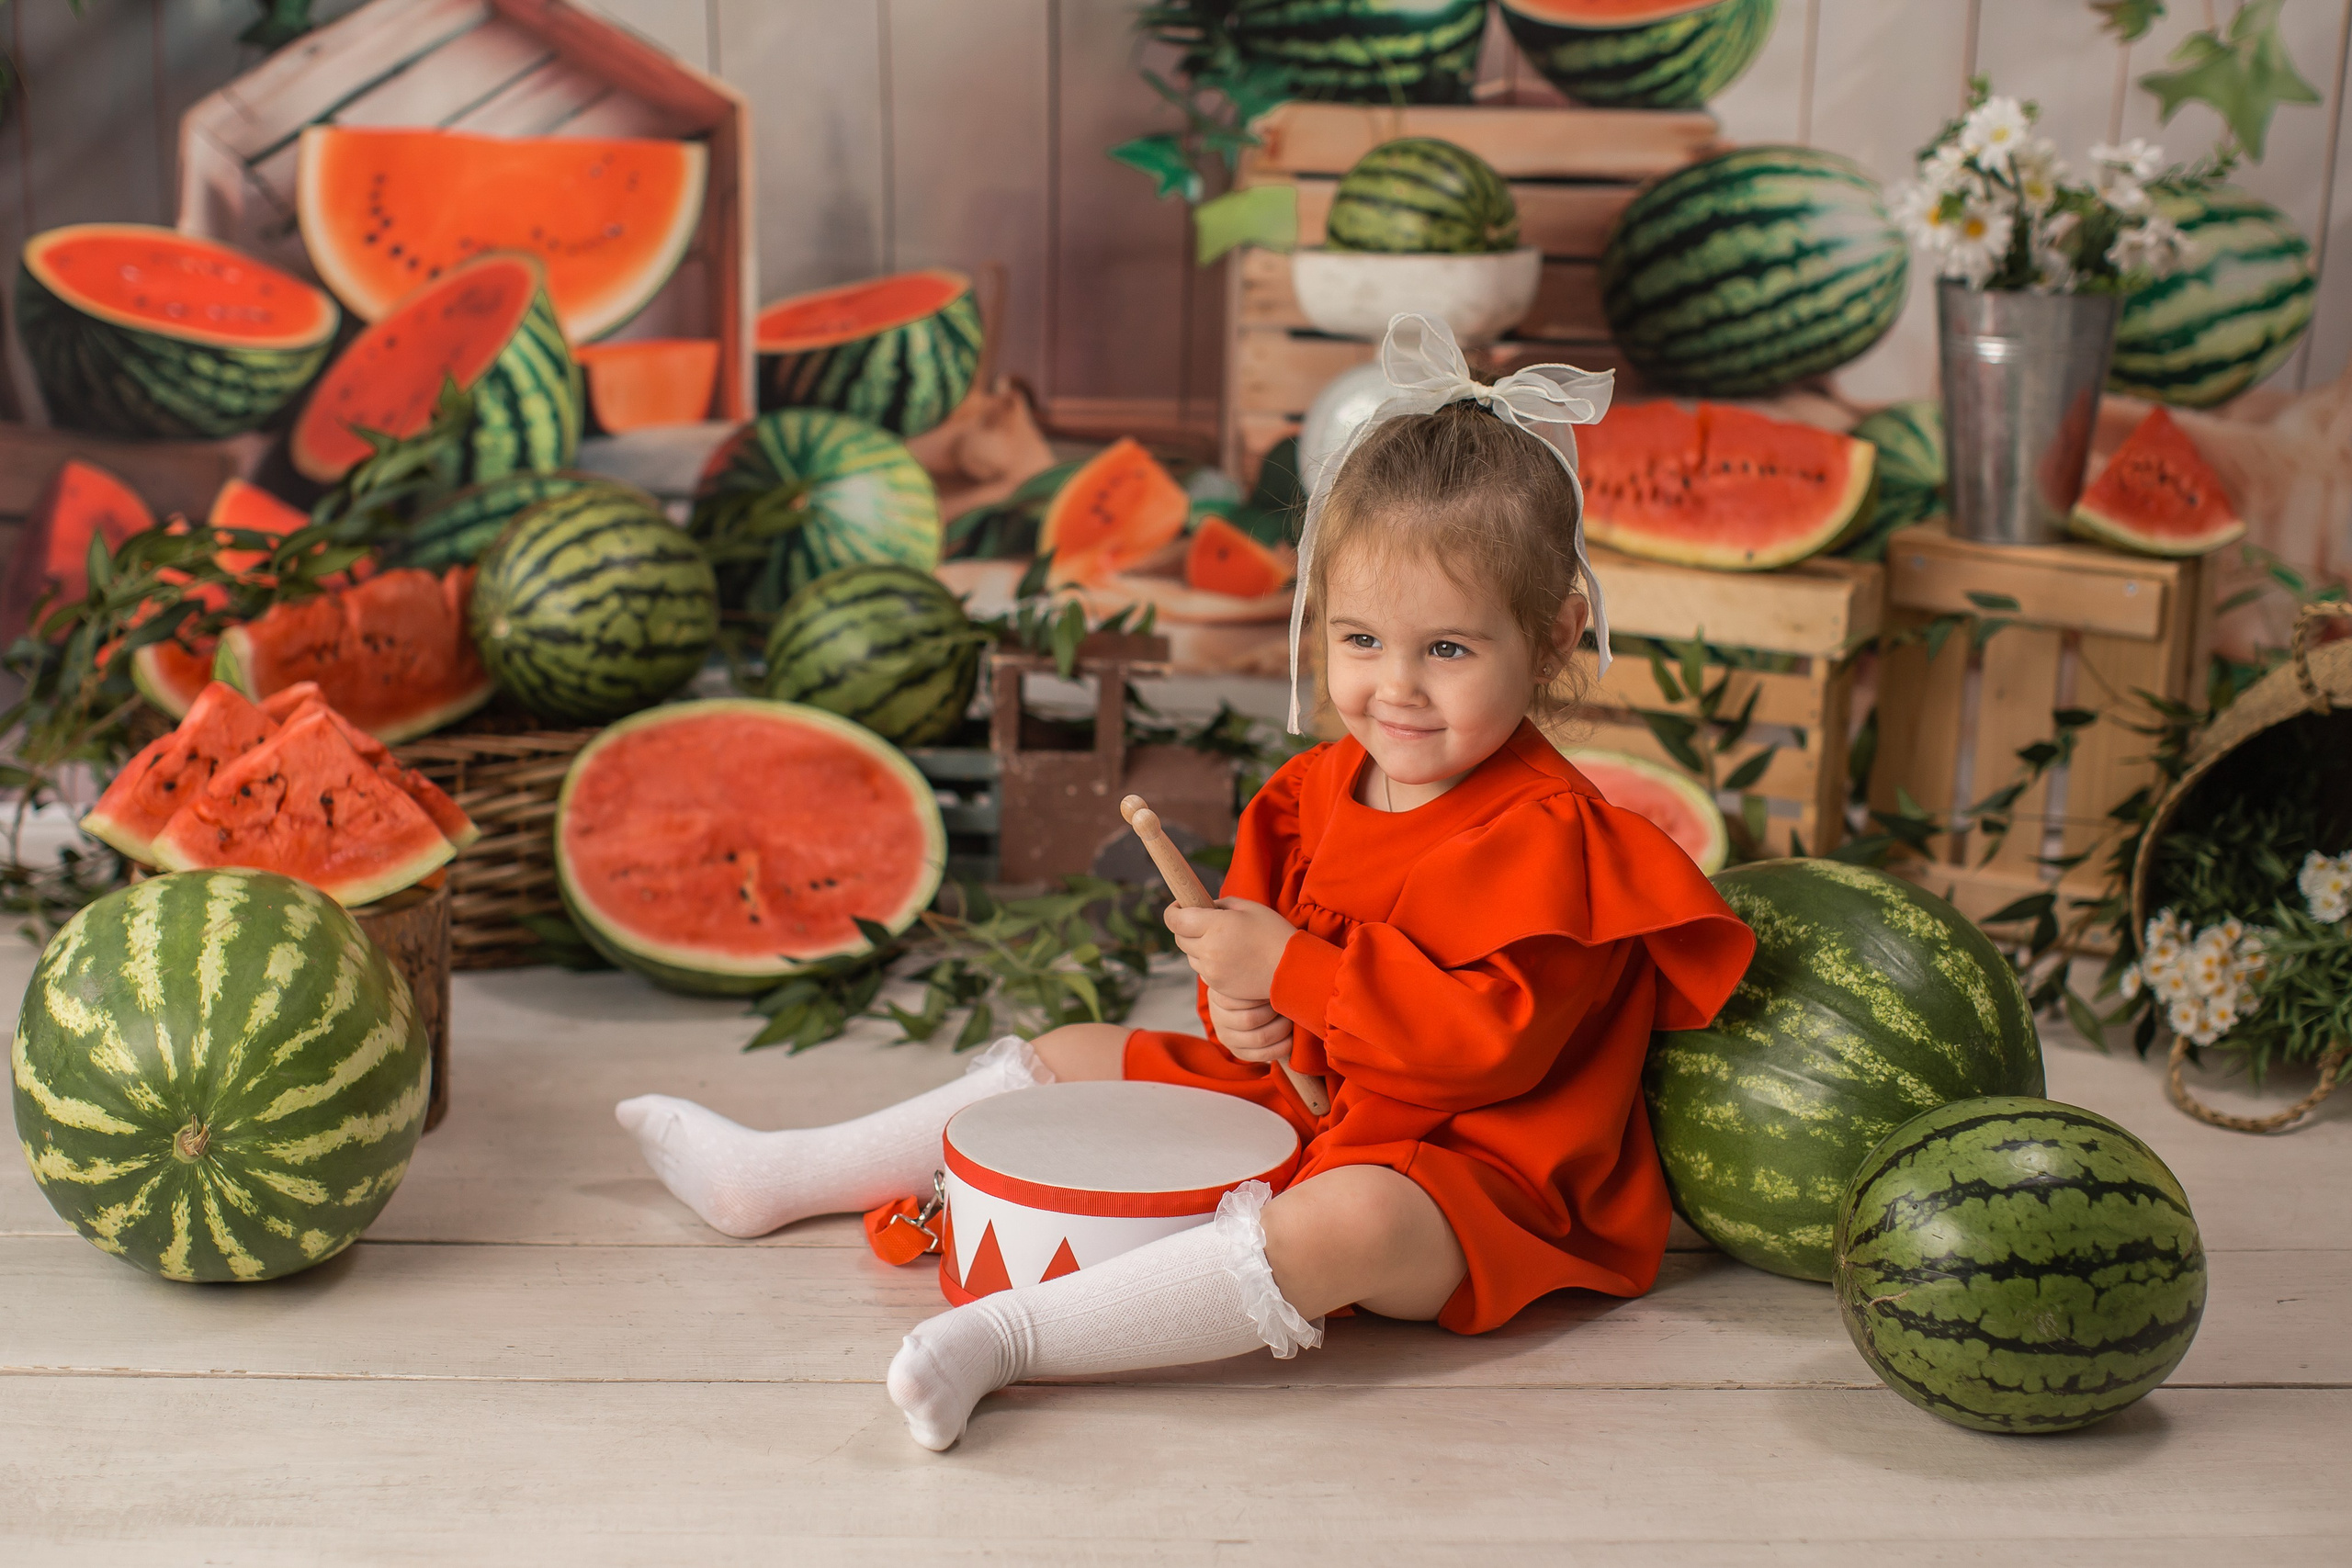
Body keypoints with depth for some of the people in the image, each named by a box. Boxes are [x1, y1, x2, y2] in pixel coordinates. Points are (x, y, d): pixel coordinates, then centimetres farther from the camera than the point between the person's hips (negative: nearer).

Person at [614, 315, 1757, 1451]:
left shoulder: (1545, 835, -19)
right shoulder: (1319, 787, 4)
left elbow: (1494, 1038, -28)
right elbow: (1260, 918, 17)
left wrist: (1293, 967, -29)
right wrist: (1241, 1002, -7)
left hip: (1463, 1168, -8)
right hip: (1296, 1096, 8)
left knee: (1347, 1220, -42)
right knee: (1075, 1059, 12)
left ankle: (1012, 1336, -45)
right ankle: (775, 1179, 20)